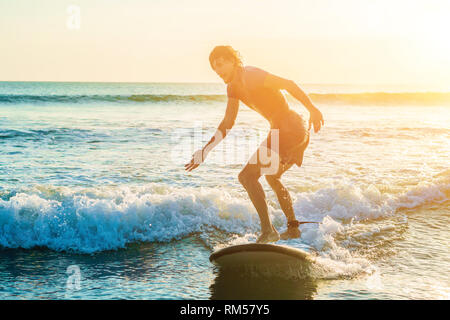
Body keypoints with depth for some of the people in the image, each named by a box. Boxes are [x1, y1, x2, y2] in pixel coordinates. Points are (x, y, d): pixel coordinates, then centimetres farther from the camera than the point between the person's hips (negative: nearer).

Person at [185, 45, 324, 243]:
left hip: (289, 128, -10)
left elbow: (288, 84, -14)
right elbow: (227, 123, 20)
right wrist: (206, 150, 15)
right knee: (272, 177, 31)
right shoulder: (233, 88, 16)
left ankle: (268, 231, -14)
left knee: (247, 176, -13)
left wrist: (312, 110, -17)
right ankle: (293, 228, 40)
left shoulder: (250, 75, -13)